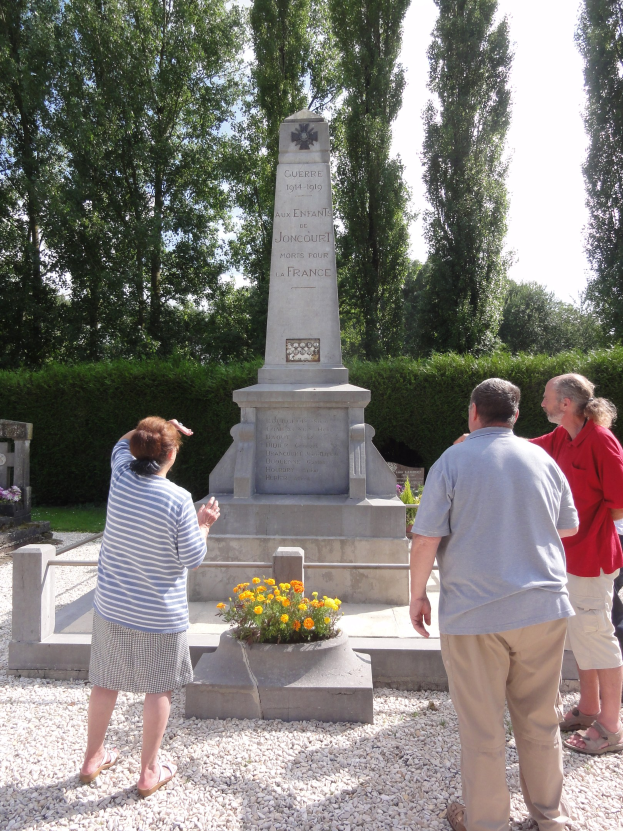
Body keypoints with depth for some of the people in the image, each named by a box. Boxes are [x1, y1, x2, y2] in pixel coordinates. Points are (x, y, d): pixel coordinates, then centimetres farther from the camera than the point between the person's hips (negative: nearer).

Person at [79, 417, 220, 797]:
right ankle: (149, 772, 26)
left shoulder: (121, 477, -10)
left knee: (105, 683, 21)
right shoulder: (177, 499, -23)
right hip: (159, 614, -5)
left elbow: (123, 443, 15)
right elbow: (193, 559, -13)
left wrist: (149, 431, 10)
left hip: (111, 608, 5)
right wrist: (204, 524, 1)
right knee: (159, 689, 14)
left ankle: (93, 758, 39)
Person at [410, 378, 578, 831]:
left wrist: (418, 594, 2)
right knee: (540, 718, 19)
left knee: (482, 726, 10)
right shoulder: (543, 459, 3)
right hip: (544, 607, 4)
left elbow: (426, 539, -11)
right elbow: (570, 527, 15)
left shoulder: (453, 461, -8)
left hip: (474, 612, -4)